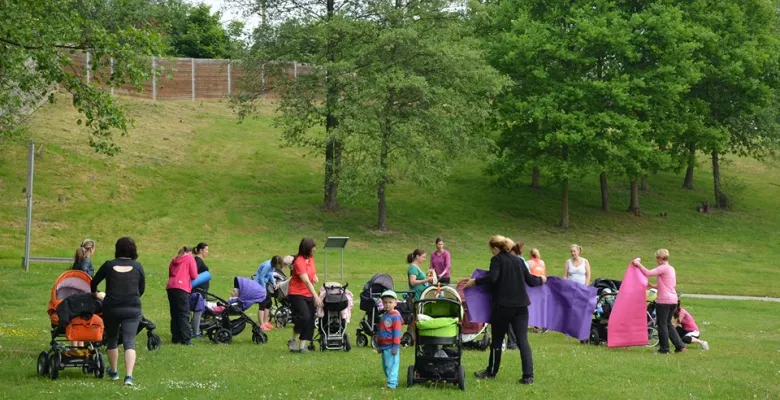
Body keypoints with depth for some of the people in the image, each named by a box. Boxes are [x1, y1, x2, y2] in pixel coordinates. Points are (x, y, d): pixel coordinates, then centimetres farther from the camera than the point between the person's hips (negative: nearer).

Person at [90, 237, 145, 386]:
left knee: (111, 340, 20)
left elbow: (94, 283, 9)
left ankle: (113, 371, 34)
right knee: (129, 341, -4)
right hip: (133, 309, 0)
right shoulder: (137, 267, 1)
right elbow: (142, 289, 11)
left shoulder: (109, 266, -2)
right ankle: (129, 375, -20)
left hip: (111, 308, 0)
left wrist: (96, 294, 31)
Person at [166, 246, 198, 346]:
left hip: (170, 287, 6)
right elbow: (194, 276, 2)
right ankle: (186, 340, -12)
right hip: (182, 287, -6)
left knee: (174, 314, 10)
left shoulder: (174, 260, 24)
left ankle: (176, 338, 10)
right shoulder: (190, 258, 8)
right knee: (184, 314, -7)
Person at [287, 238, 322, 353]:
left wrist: (315, 276, 6)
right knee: (304, 316, -22)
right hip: (297, 293, -8)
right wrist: (316, 296, -33)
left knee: (310, 320, 1)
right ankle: (292, 340, -2)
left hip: (309, 294, 8)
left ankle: (303, 346, 5)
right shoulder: (299, 261, -18)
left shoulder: (311, 258, 8)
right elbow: (306, 281, -27)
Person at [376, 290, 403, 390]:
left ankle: (392, 383, -10)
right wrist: (378, 345, 21)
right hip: (384, 346, 9)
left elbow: (397, 332, -14)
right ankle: (393, 382, 23)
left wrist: (396, 346, -17)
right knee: (385, 366, 14)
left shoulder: (395, 316, -10)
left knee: (392, 365, -9)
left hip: (391, 347, -9)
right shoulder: (383, 316, 14)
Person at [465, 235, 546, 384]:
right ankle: (528, 375, -10)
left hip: (503, 306, -5)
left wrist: (474, 282, -13)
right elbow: (530, 280, 15)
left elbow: (492, 278, -21)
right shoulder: (517, 260, 13)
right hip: (521, 305, 5)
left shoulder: (497, 260, -4)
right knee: (522, 340, -1)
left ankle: (491, 371, 23)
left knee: (497, 339, 11)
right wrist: (540, 280, 35)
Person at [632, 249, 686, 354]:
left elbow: (648, 273, -18)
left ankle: (664, 348, 6)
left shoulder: (663, 268, -12)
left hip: (664, 300, -9)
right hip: (673, 300, 9)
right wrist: (654, 286, 23)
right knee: (668, 324, 17)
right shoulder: (672, 269, 15)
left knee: (662, 324, 1)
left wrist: (638, 264, -7)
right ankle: (680, 346, 13)